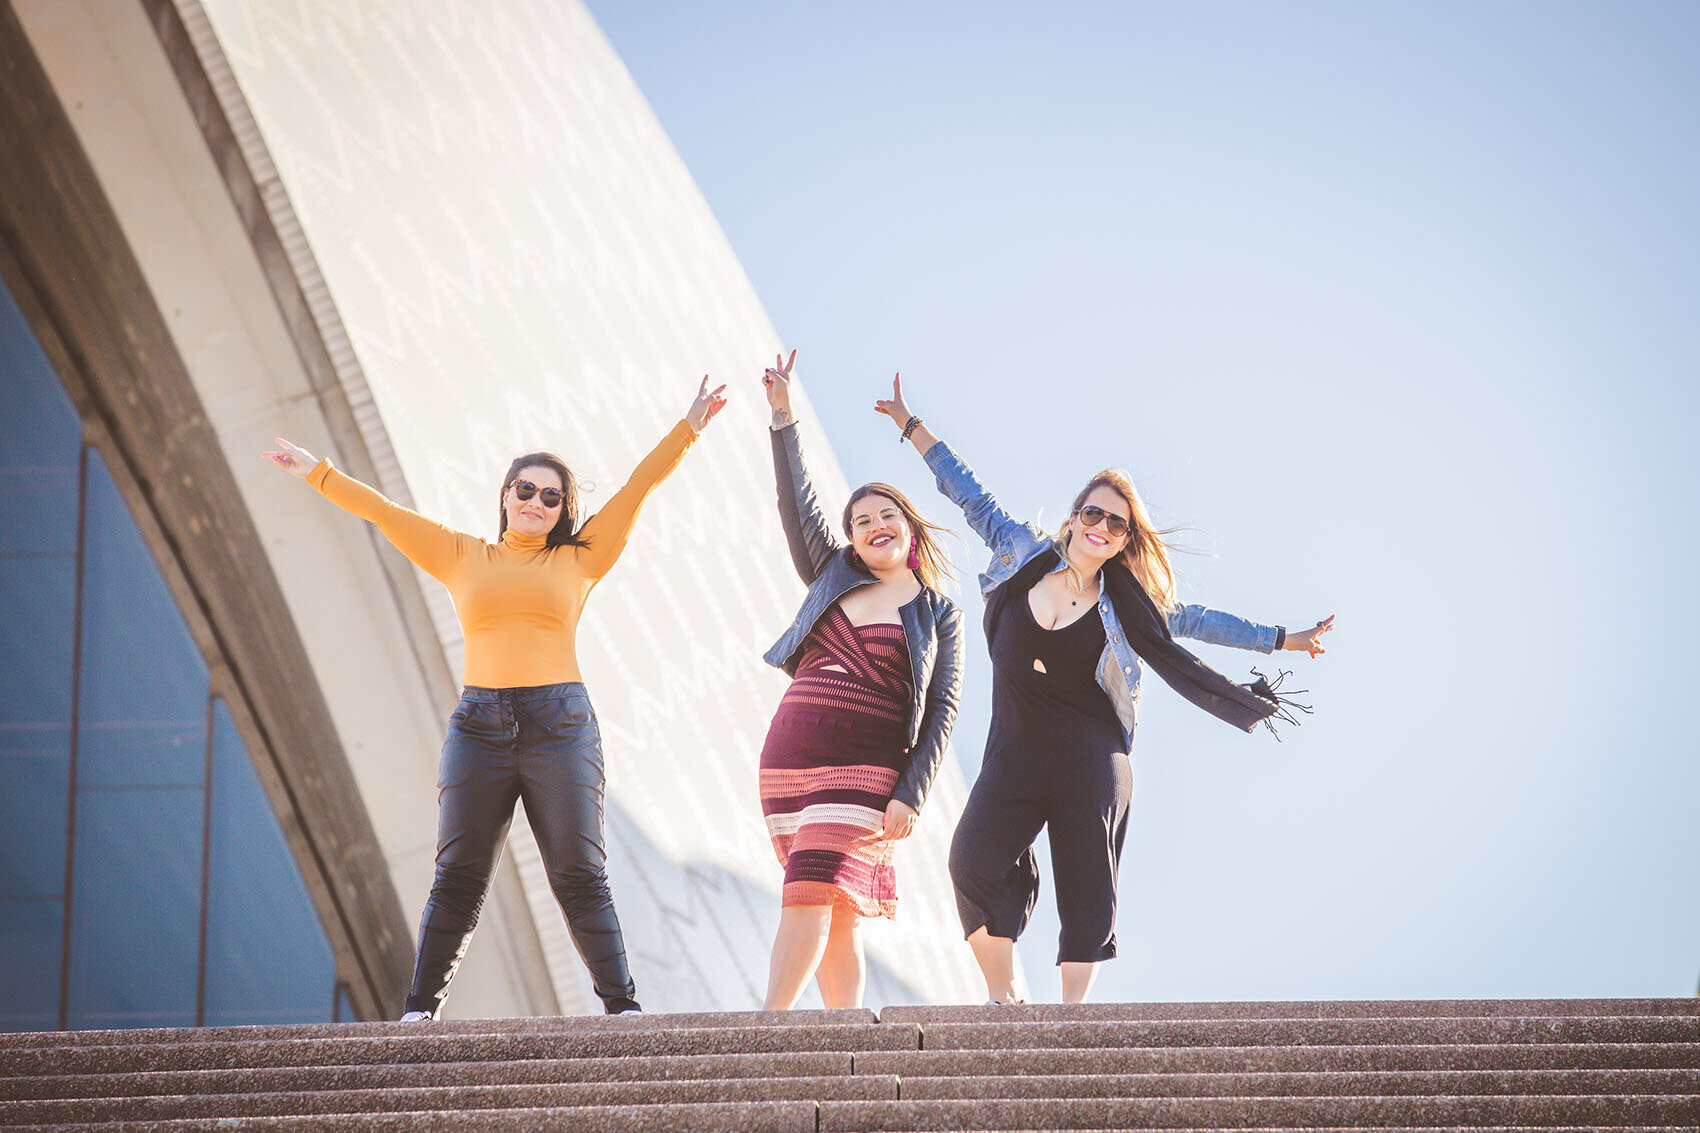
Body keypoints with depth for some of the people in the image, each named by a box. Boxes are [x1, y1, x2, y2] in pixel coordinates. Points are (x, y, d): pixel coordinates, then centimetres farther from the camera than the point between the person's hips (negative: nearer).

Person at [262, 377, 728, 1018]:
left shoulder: (579, 560, 13)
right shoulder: (462, 558, 16)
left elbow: (639, 487, 11)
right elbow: (381, 512, 19)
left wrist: (686, 431, 5)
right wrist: (318, 475, 21)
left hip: (561, 725, -1)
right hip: (479, 726, 1)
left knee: (580, 877, -3)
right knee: (458, 878, -1)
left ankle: (622, 1006, 0)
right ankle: (421, 1008, 3)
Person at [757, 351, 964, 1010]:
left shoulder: (938, 613, 7)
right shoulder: (832, 576, 17)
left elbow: (941, 712, 1)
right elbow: (797, 504, 10)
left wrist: (910, 795, -9)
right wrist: (783, 419, -1)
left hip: (866, 769, -4)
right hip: (789, 756, 4)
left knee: (810, 897, -16)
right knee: (837, 917, 2)